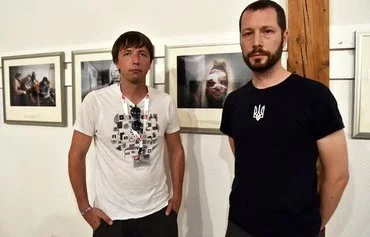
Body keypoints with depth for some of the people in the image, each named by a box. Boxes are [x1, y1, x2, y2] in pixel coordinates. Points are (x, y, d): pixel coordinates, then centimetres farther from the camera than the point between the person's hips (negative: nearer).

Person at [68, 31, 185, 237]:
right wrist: (85, 208, -4)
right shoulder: (95, 101, -12)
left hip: (158, 211, 2)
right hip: (111, 215, -1)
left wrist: (177, 195, 3)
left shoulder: (166, 102, -5)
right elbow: (77, 155, -4)